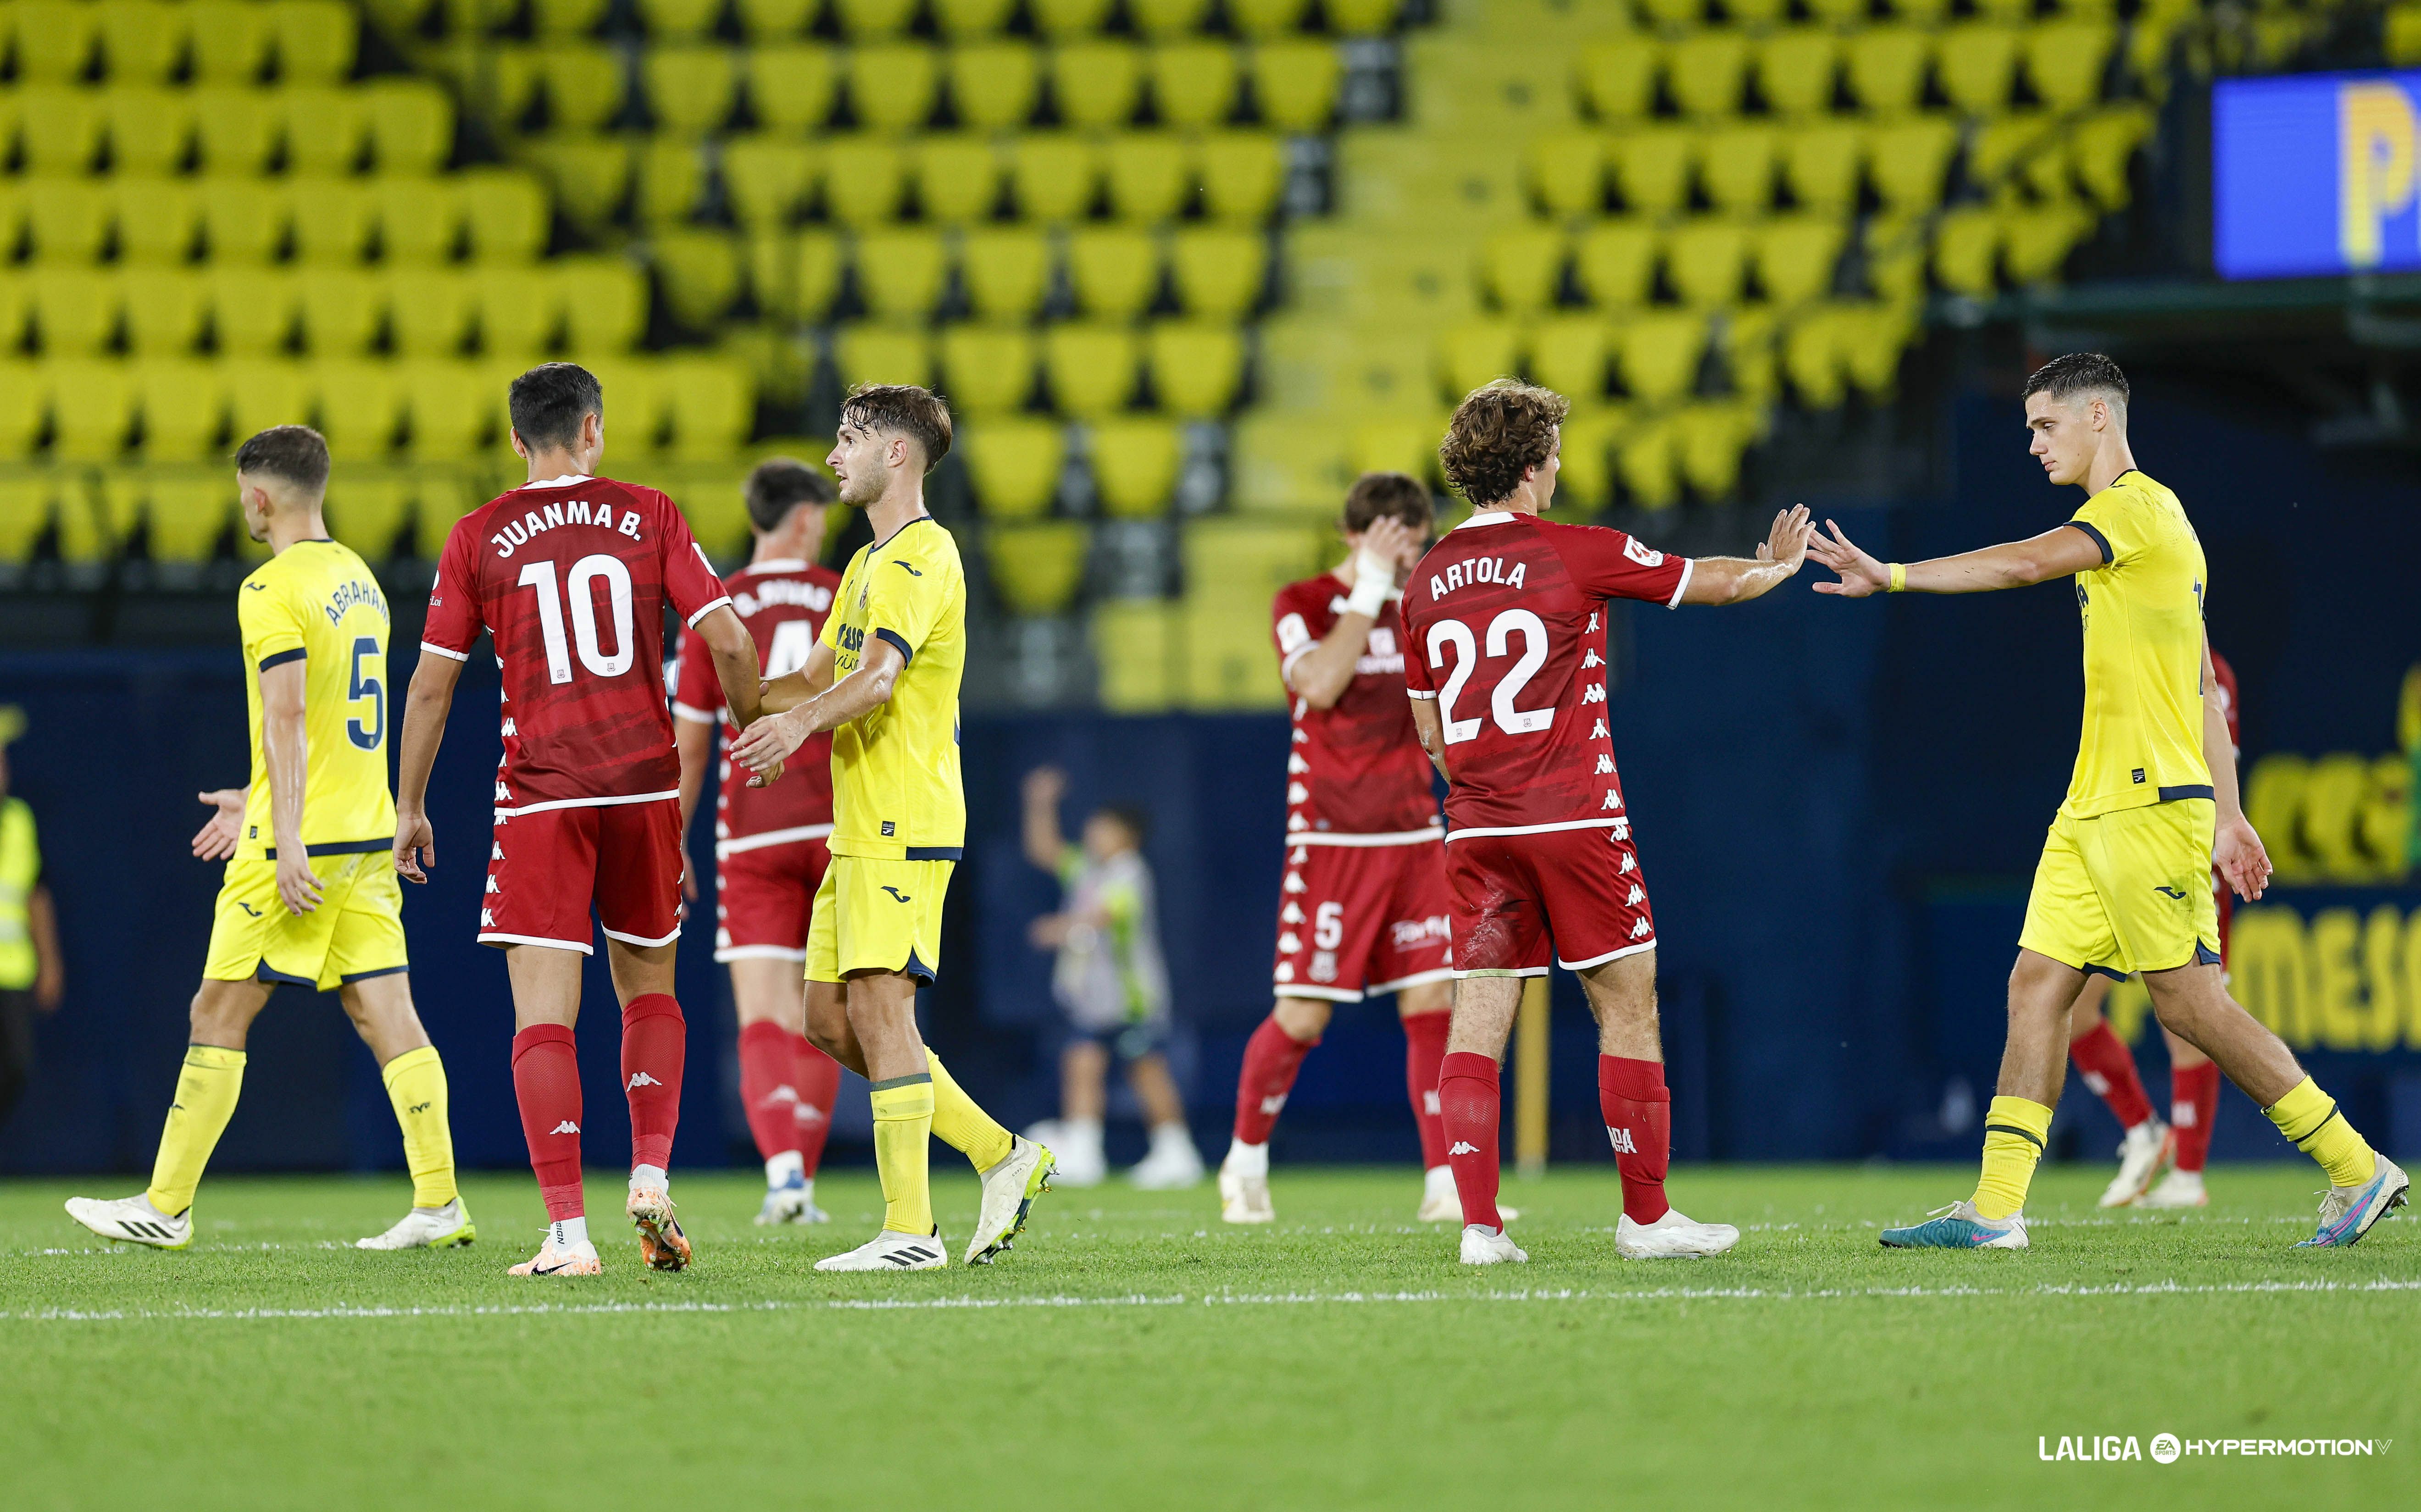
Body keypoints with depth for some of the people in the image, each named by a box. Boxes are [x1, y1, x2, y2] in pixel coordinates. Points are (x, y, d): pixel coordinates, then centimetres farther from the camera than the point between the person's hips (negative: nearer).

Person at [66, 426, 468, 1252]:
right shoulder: (359, 579, 16)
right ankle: (439, 1204, -7)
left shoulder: (273, 590, -11)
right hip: (368, 835, 8)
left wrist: (288, 839, -23)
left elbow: (286, 719, -20)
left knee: (219, 1016, 0)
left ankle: (166, 1207, 5)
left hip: (303, 843, -8)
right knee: (386, 1014, 2)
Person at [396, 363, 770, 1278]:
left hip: (540, 795, -2)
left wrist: (410, 808, 14)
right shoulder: (648, 517, 4)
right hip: (645, 788, 2)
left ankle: (567, 1233, -12)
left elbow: (431, 685, 4)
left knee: (543, 1018, -3)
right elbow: (727, 642, -1)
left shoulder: (478, 538, 3)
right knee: (648, 990, 20)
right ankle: (652, 1175, 4)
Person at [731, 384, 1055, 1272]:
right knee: (830, 1017, 8)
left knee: (879, 1006, -13)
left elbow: (878, 674, -26)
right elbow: (820, 676, 30)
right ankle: (1003, 1157, 14)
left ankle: (910, 1231, -12)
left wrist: (801, 722, -42)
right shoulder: (871, 563, 22)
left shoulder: (922, 557, -11)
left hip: (905, 826, -10)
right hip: (862, 827, 10)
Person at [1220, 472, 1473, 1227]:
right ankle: (1246, 1162, 16)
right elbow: (1321, 684, -25)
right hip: (1330, 843, -5)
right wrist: (1368, 591, -22)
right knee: (1302, 1016, -5)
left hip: (1414, 836, 5)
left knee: (1433, 1002, -6)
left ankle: (1445, 1184, -7)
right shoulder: (1302, 605, -6)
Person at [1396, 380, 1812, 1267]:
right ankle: (1645, 1217, 8)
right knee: (1628, 1010, 5)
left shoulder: (1429, 580, 8)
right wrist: (1779, 566, 28)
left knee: (1478, 1019, 2)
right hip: (1574, 819, -5)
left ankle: (1479, 1225, -6)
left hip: (1478, 828, 5)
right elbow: (1713, 583, 7)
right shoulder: (1576, 554, -7)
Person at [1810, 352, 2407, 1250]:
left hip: (2149, 804, -10)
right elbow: (2204, 692, 22)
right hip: (2094, 806, 10)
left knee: (2188, 1001, -7)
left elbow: (2024, 564, -25)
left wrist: (1893, 576, -23)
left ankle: (2356, 1171, 0)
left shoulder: (2138, 508, -9)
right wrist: (2227, 813, 21)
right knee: (2037, 986, 3)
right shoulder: (2133, 522, 21)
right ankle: (1995, 1210, 0)